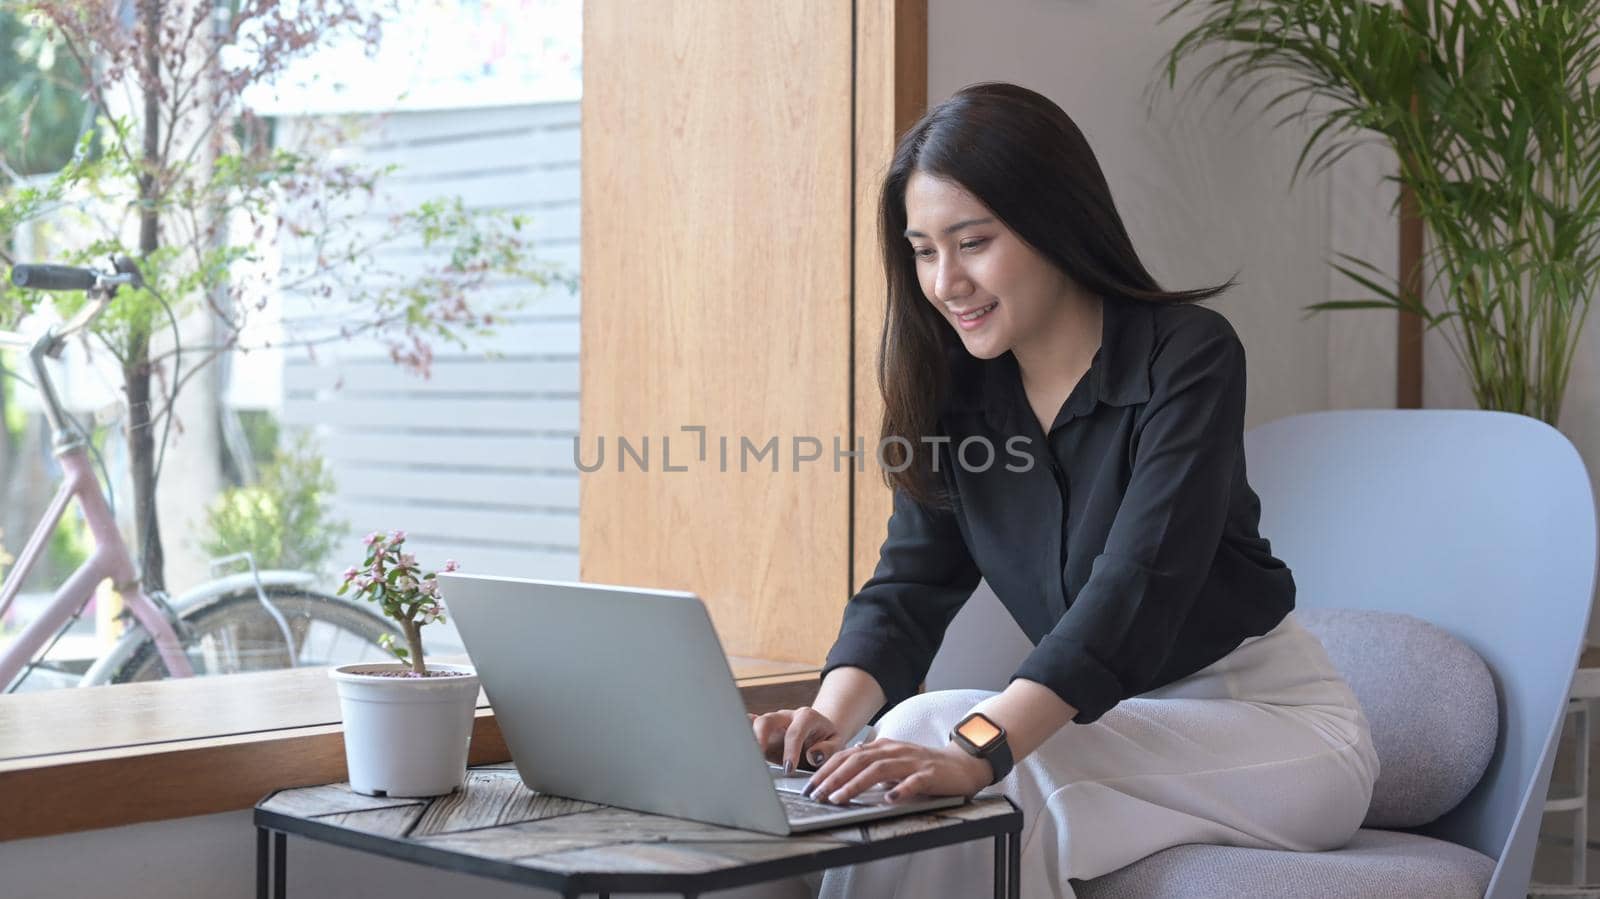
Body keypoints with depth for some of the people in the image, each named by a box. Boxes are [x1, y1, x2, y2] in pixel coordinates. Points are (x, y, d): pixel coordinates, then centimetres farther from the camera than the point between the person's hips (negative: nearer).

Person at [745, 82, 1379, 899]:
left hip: (1273, 718, -5)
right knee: (912, 739, -24)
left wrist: (976, 749, -46)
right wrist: (830, 717, -29)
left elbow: (1136, 585, -32)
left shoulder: (1188, 356, -20)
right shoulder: (952, 387, -1)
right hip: (1117, 720, 5)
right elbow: (909, 585, -7)